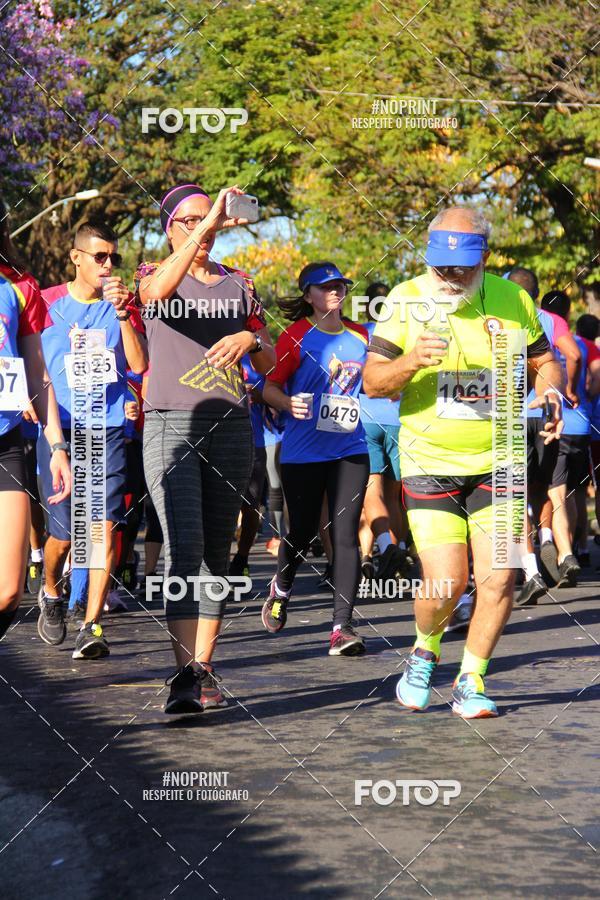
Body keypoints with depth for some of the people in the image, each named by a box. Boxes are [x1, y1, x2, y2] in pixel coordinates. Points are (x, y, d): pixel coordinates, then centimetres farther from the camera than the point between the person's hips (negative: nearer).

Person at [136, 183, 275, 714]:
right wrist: (205, 228, -30)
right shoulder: (153, 274, 6)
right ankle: (186, 674, -24)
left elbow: (269, 360, 16)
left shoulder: (239, 283, 16)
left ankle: (204, 668, 6)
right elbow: (157, 291, -21)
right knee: (184, 547, -17)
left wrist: (250, 338, -8)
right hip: (171, 425, -4)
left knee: (217, 551, 3)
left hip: (230, 426, 4)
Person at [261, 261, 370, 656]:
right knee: (302, 532, 7)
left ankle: (342, 626, -7)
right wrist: (290, 404, -23)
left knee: (346, 534, -7)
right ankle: (281, 588, 40)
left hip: (350, 449, 3)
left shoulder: (360, 335, 10)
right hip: (303, 452, -3)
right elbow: (270, 387, -5)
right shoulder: (297, 336, -3)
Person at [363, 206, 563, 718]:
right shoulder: (406, 301, -4)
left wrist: (549, 390, -7)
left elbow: (544, 360, 16)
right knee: (445, 583, -11)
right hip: (430, 463, -2)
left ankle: (471, 683, 13)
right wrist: (412, 361, -26)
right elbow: (372, 383, -6)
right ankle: (425, 652, 21)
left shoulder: (512, 300, 1)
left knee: (498, 579, -7)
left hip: (498, 463, 2)